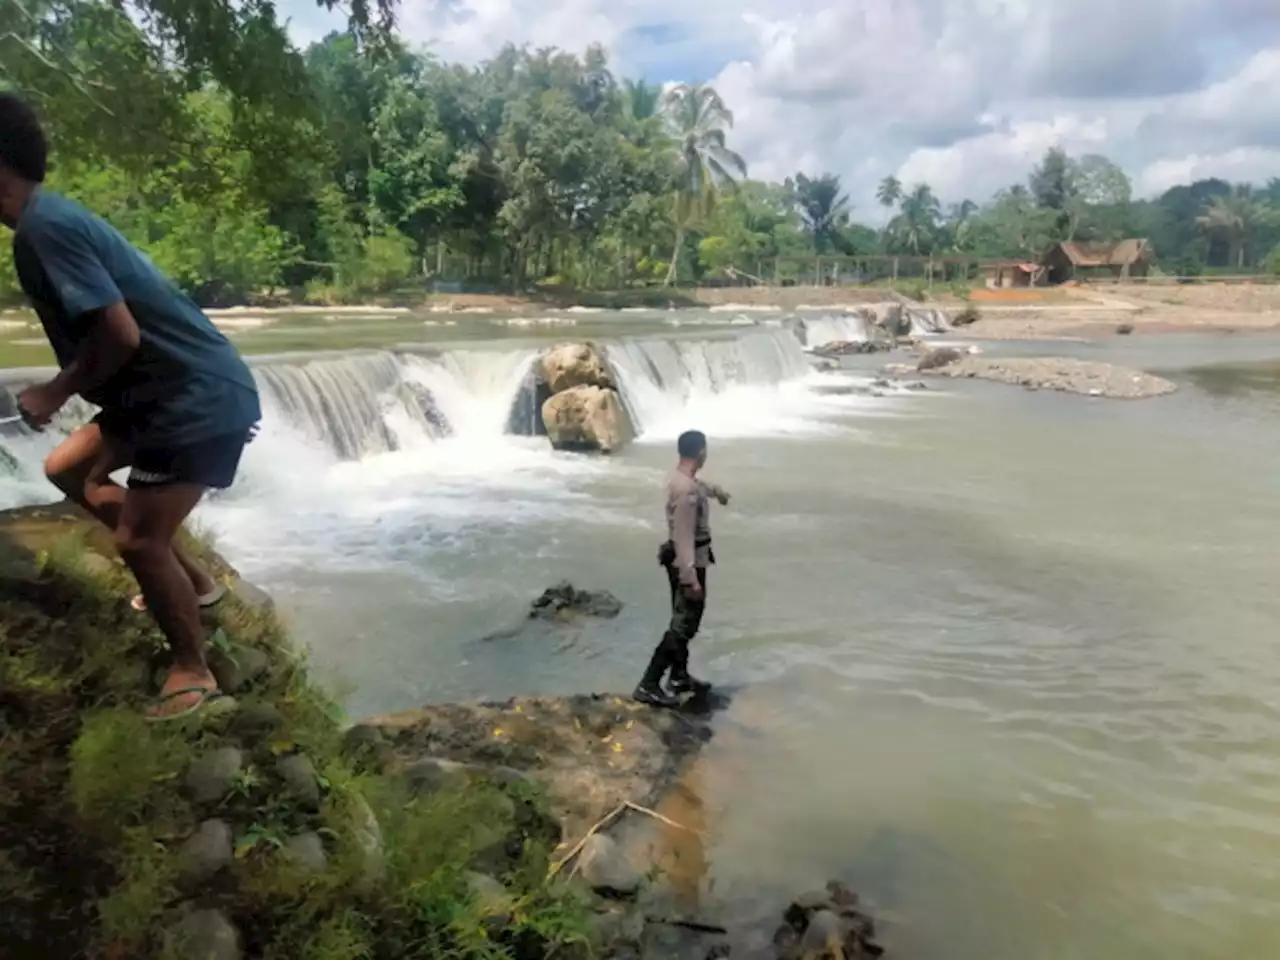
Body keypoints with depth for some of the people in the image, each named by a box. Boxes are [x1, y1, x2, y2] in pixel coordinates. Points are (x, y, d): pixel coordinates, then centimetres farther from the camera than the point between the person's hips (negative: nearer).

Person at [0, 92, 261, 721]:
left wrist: (56, 392, -8)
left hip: (200, 399, -10)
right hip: (170, 390, 10)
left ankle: (192, 672, 14)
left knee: (137, 540, -5)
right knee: (68, 470, 22)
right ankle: (193, 581, 30)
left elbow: (119, 334, -24)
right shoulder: (51, 217, 12)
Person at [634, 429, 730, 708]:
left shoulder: (682, 477, 6)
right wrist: (691, 578, -30)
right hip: (688, 563, -10)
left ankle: (680, 676, 32)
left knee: (684, 620, 20)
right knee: (683, 625, -8)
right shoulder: (686, 490, -26)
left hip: (683, 561, 10)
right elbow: (684, 536, -29)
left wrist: (717, 491, 53)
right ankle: (648, 685, -8)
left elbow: (700, 486, 32)